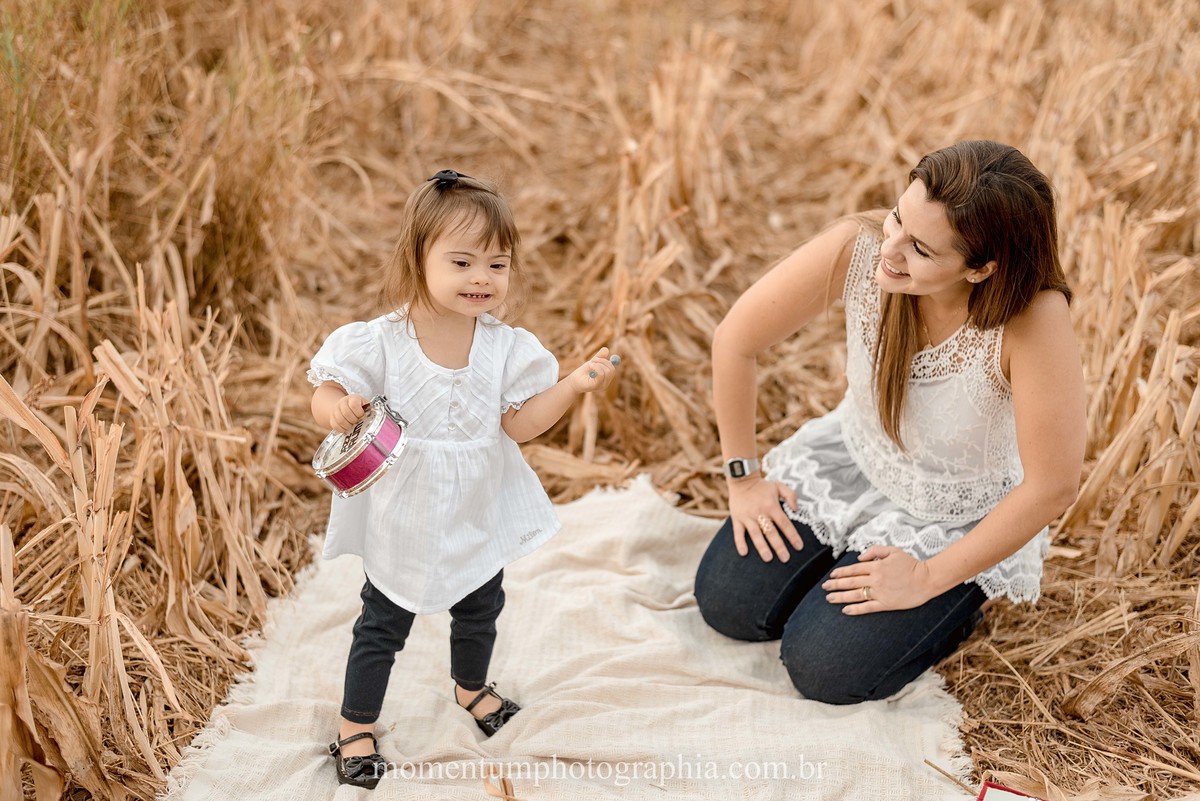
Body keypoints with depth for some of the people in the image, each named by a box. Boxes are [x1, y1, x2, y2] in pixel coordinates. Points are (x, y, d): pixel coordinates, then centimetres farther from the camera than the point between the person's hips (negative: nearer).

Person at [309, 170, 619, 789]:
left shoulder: (506, 347, -11)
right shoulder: (382, 342, -20)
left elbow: (519, 423, -11)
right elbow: (326, 394, -14)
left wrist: (576, 385, -23)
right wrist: (338, 409, -38)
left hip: (479, 518, 4)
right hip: (403, 521, -3)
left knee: (480, 612, 25)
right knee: (382, 627, 11)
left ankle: (471, 687, 55)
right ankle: (356, 727, 31)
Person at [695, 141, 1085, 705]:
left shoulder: (1034, 318, -37)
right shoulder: (857, 248, -28)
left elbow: (1053, 486, -27)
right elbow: (734, 341, -14)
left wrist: (929, 578, -19)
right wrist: (743, 476, -5)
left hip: (963, 521, -3)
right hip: (850, 461, 4)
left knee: (824, 669, -12)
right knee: (728, 605, -2)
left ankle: (964, 595, 14)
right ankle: (849, 547, 24)